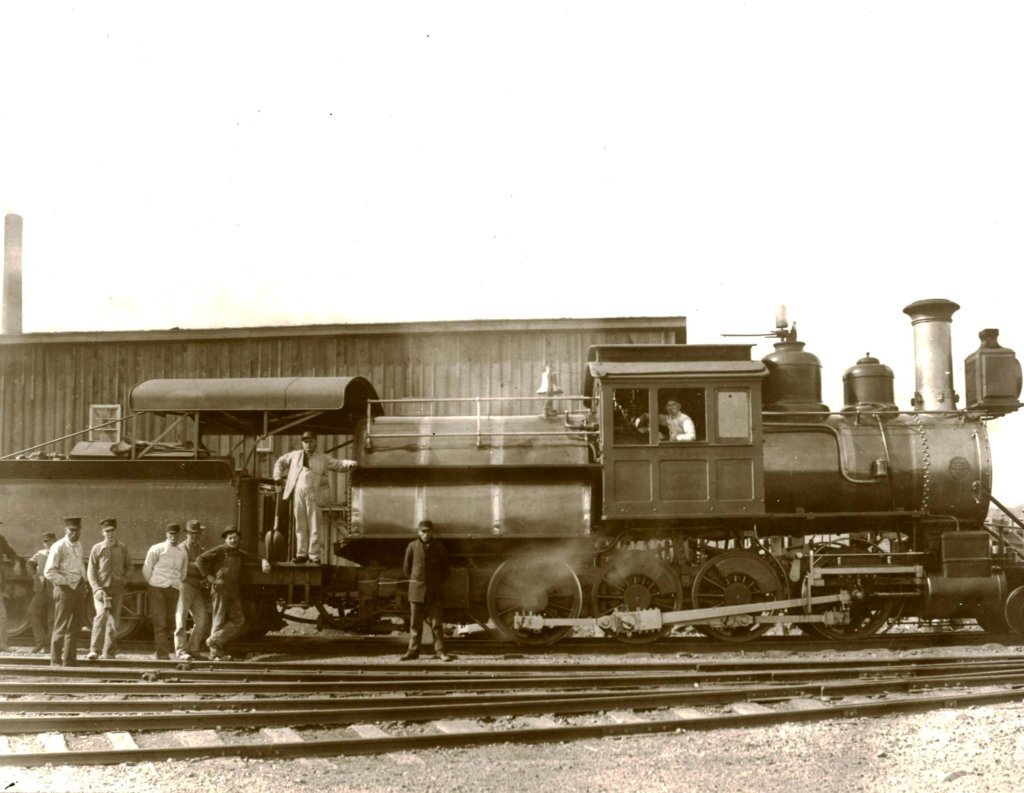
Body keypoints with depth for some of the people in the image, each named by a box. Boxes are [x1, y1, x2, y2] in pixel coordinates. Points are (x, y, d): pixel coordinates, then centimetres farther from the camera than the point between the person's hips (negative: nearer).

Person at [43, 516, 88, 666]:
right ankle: (55, 661, 5)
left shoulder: (79, 546, 13)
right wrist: (67, 582, -19)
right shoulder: (58, 547, -11)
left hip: (79, 589, 8)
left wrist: (82, 585, 13)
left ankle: (70, 660, 21)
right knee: (61, 627, -3)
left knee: (75, 627, 12)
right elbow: (49, 572, -15)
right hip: (65, 590, -8)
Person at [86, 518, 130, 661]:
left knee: (113, 620, 4)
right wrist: (97, 588, -10)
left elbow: (128, 566, 20)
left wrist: (124, 579, 3)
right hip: (101, 588, -3)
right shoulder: (97, 548, 2)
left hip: (117, 589, 3)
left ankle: (108, 652, 13)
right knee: (102, 614, -21)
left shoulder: (122, 548, 8)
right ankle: (94, 650, -20)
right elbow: (90, 570, 1)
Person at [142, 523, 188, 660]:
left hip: (174, 590, 4)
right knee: (160, 623, -7)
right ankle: (162, 655, -8)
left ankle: (164, 652, 12)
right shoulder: (157, 549, -1)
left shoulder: (182, 554, 12)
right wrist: (153, 584, 9)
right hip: (157, 589, -4)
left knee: (170, 623, 3)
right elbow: (146, 569, 2)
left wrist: (176, 584, 12)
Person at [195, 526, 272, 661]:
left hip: (234, 592, 7)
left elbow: (253, 557, 31)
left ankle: (215, 640, 8)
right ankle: (215, 652, 3)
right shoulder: (219, 550, -3)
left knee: (238, 620, 1)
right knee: (219, 620, -3)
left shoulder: (239, 553, 19)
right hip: (221, 590, -7)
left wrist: (263, 561, 9)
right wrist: (210, 577, -12)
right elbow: (200, 559, -10)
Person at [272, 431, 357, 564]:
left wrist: (350, 464, -22)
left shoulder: (323, 458, 7)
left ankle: (314, 556, -1)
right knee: (300, 525, 6)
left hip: (313, 493, -3)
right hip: (298, 492, 3)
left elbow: (338, 464, -3)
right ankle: (301, 554, 12)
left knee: (314, 526, -4)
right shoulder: (295, 455, 16)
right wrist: (277, 476, 17)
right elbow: (280, 462, 28)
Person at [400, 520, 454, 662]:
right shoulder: (412, 546, 1)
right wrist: (414, 581, 9)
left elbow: (445, 568, 10)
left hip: (434, 591, -1)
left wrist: (439, 582, 8)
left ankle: (440, 651, 5)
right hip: (416, 591, 1)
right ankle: (413, 650, 13)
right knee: (415, 623, 6)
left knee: (436, 623, 0)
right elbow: (406, 567, 10)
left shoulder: (438, 547, 1)